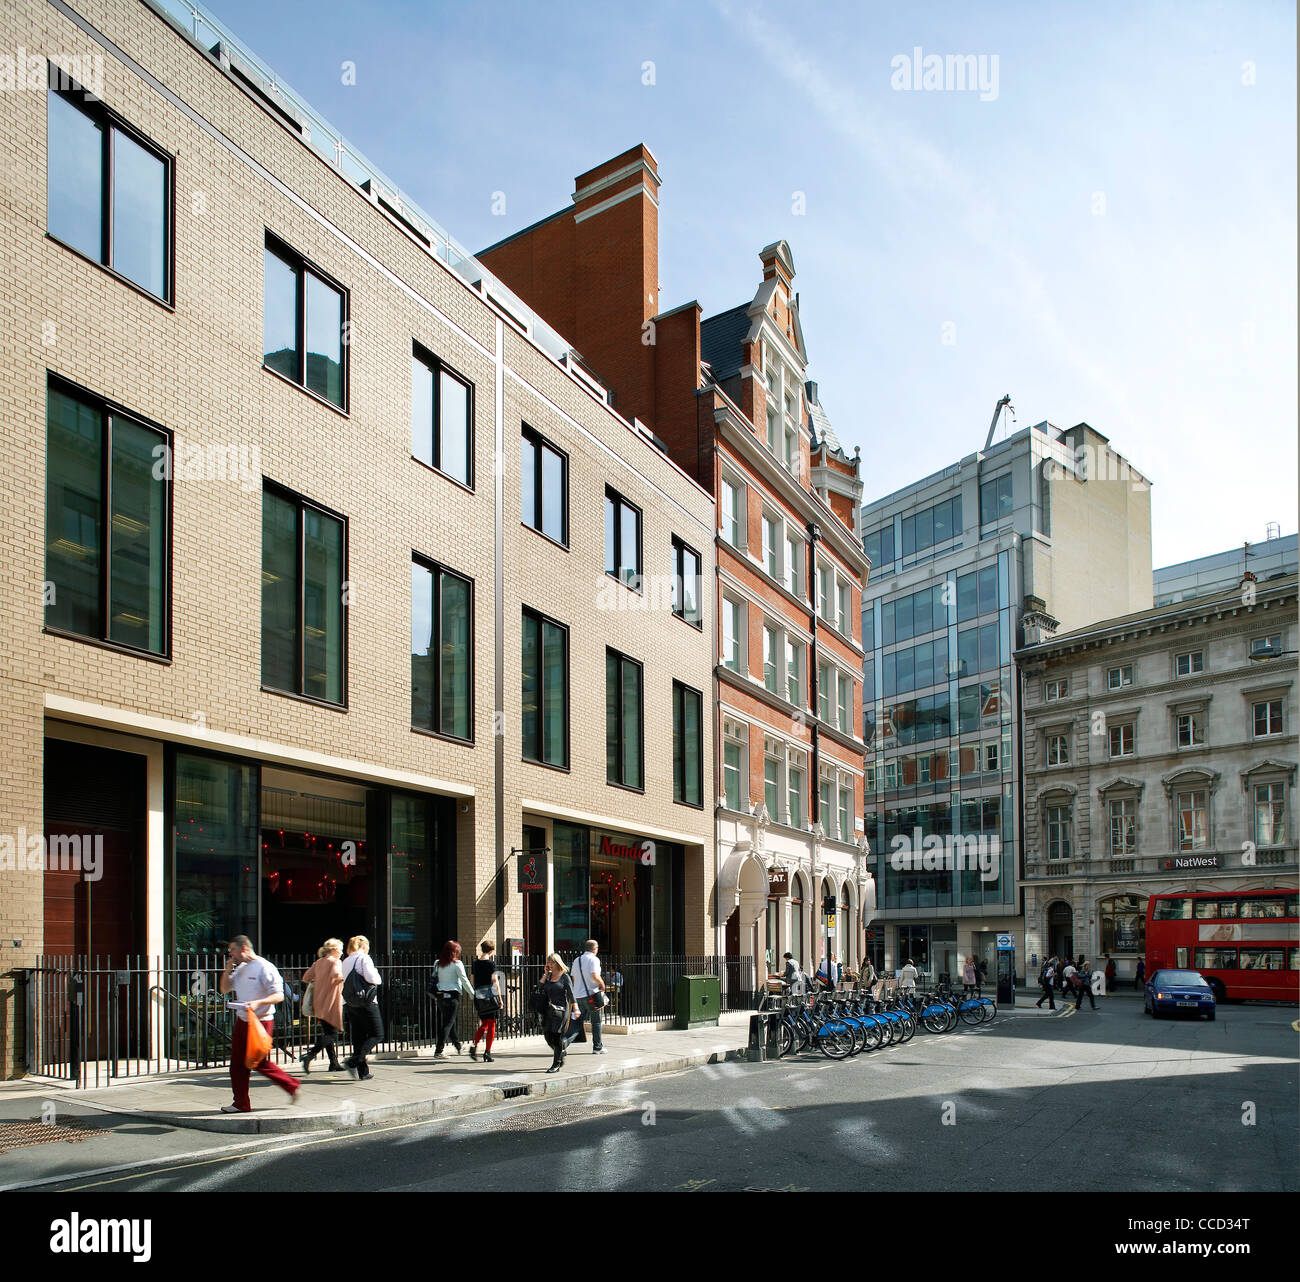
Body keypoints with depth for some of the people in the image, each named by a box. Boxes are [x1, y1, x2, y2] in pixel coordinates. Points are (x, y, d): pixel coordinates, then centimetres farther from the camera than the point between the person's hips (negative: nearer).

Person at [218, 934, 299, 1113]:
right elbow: (224, 989, 19)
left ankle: (292, 1086, 13)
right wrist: (228, 969, 2)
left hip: (260, 1021, -8)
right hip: (242, 1021, 8)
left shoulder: (264, 968, -13)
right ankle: (241, 1103, 12)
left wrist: (258, 1003, -31)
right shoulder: (240, 969, 12)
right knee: (237, 1063, 5)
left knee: (261, 1063, -4)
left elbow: (279, 995, -16)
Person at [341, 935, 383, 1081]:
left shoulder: (345, 961, 13)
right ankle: (354, 1061, -16)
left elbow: (343, 982, 13)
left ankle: (363, 1072, 9)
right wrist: (378, 980, 0)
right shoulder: (364, 958, -8)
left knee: (358, 1037, 10)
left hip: (350, 1003, 7)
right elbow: (370, 977, -18)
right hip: (366, 1002, -7)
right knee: (376, 1034, -1)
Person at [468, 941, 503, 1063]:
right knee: (491, 1024, 4)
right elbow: (495, 982, -8)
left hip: (478, 995, 5)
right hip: (490, 995, -5)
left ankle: (474, 1045, -3)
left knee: (484, 1024, 16)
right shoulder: (491, 963, -8)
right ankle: (487, 1052, 2)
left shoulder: (475, 963, 8)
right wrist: (500, 998, -3)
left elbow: (474, 981, 12)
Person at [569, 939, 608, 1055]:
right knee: (596, 1022, 8)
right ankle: (597, 1047, 15)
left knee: (578, 1021, 8)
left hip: (578, 995, 6)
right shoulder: (594, 959, -9)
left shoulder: (577, 960, 13)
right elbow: (594, 976, -21)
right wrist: (602, 984, -5)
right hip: (591, 994, -6)